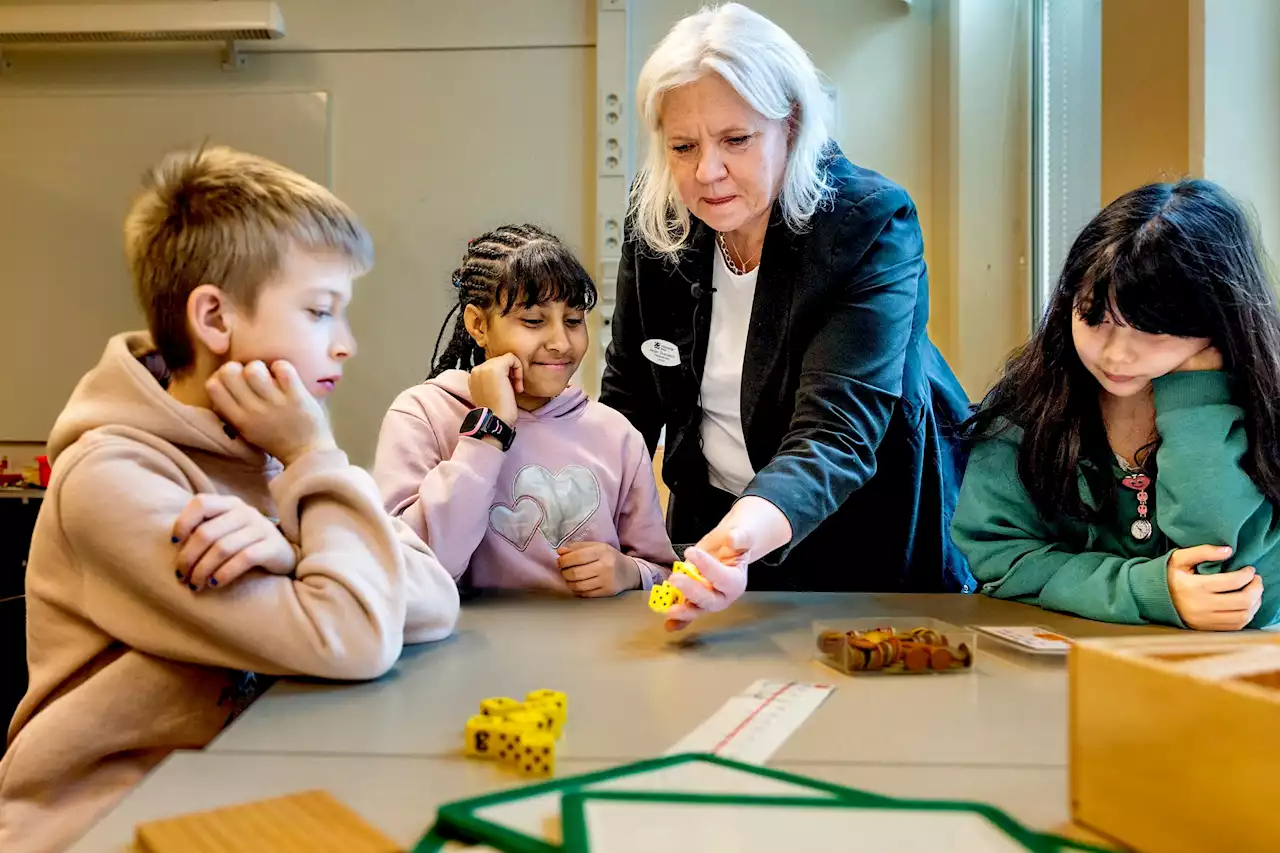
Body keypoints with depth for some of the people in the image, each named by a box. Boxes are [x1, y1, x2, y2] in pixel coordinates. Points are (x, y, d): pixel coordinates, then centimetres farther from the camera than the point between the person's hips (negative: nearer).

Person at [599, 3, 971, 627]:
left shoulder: (871, 226, -25)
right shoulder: (655, 216, -11)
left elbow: (835, 433, -34)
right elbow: (628, 391, -1)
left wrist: (744, 534, -53)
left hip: (862, 531, -3)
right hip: (710, 517, 4)